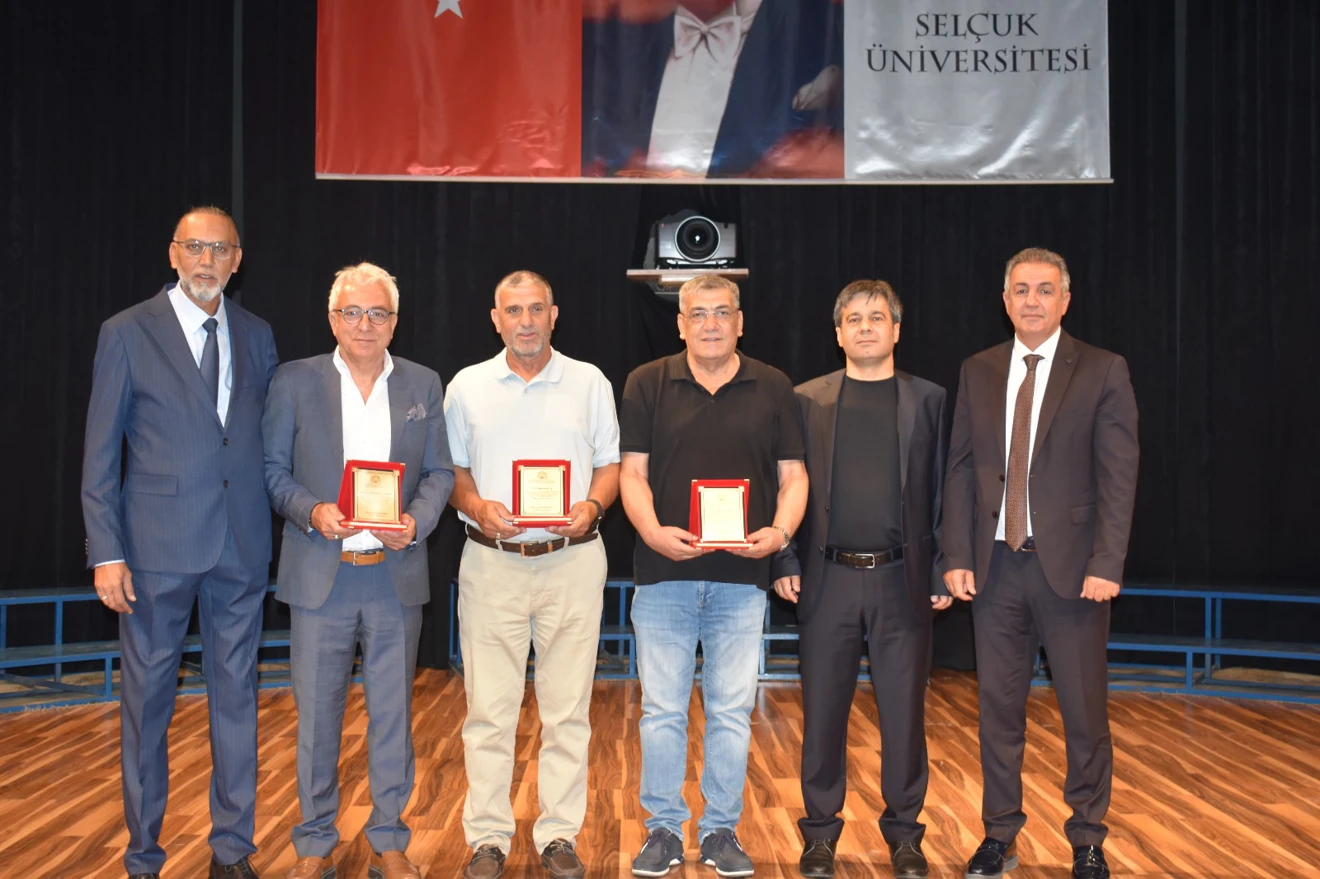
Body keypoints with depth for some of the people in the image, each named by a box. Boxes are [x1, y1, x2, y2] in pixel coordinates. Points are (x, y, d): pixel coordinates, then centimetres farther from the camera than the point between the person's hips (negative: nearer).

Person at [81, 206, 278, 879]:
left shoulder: (257, 336, 9)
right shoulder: (128, 333, -1)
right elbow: (100, 453, -2)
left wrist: (275, 523, 3)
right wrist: (106, 552, -9)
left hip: (241, 547, 3)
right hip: (157, 546, -3)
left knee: (236, 698, 10)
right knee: (146, 702, 6)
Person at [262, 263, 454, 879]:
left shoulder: (423, 386, 8)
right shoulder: (295, 381, 3)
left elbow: (439, 472, 8)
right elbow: (273, 469, 3)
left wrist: (417, 521, -11)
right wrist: (312, 511, -15)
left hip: (396, 575, 1)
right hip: (319, 575, -1)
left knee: (393, 712, 8)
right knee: (316, 714, 6)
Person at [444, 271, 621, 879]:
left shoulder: (590, 383, 7)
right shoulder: (467, 386, 8)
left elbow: (610, 464, 9)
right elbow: (452, 470, 10)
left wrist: (592, 505, -10)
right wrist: (475, 506, -9)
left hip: (573, 561, 0)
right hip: (491, 562, 0)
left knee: (567, 708, 4)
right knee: (489, 709, 2)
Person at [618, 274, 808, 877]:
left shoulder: (773, 389, 7)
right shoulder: (647, 385, 4)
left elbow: (793, 476, 6)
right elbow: (632, 473, 1)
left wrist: (780, 531, -13)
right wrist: (653, 531, -16)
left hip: (742, 577, 1)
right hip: (664, 576, -1)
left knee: (732, 711, 7)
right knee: (661, 710, 5)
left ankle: (721, 830, 20)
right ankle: (663, 828, 18)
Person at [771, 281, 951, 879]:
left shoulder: (927, 400, 8)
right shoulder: (807, 400, 7)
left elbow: (941, 491, 6)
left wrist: (942, 571, 0)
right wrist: (784, 563, -2)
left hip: (902, 579, 0)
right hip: (827, 579, 0)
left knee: (904, 711, 5)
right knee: (823, 711, 6)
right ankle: (820, 831, 19)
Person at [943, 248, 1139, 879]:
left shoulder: (1103, 372, -1)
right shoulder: (977, 372, 9)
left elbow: (1118, 477, -5)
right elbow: (960, 469, 7)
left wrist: (1106, 564, -13)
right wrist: (957, 557, 0)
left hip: (1071, 566, -3)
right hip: (995, 566, 3)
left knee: (1084, 710, 5)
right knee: (998, 707, 10)